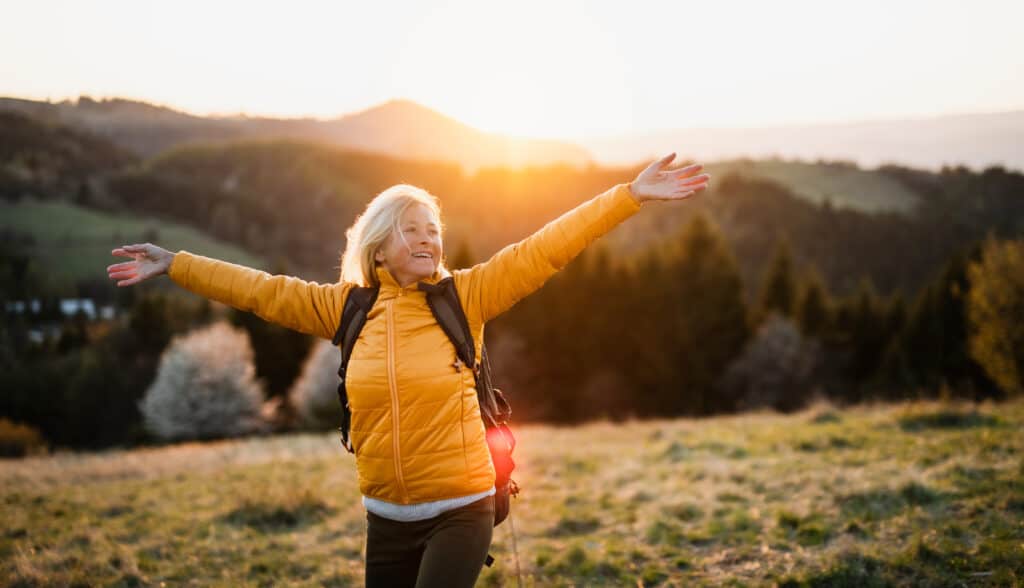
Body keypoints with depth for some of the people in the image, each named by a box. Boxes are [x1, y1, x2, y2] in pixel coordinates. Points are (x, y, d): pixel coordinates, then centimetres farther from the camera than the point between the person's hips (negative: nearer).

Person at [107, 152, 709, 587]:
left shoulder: (465, 298, -7)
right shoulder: (348, 306, 1)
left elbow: (545, 250, -11)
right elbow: (263, 290, 8)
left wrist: (630, 196, -15)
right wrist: (174, 264, 11)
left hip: (460, 511, -4)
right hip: (387, 516, 4)